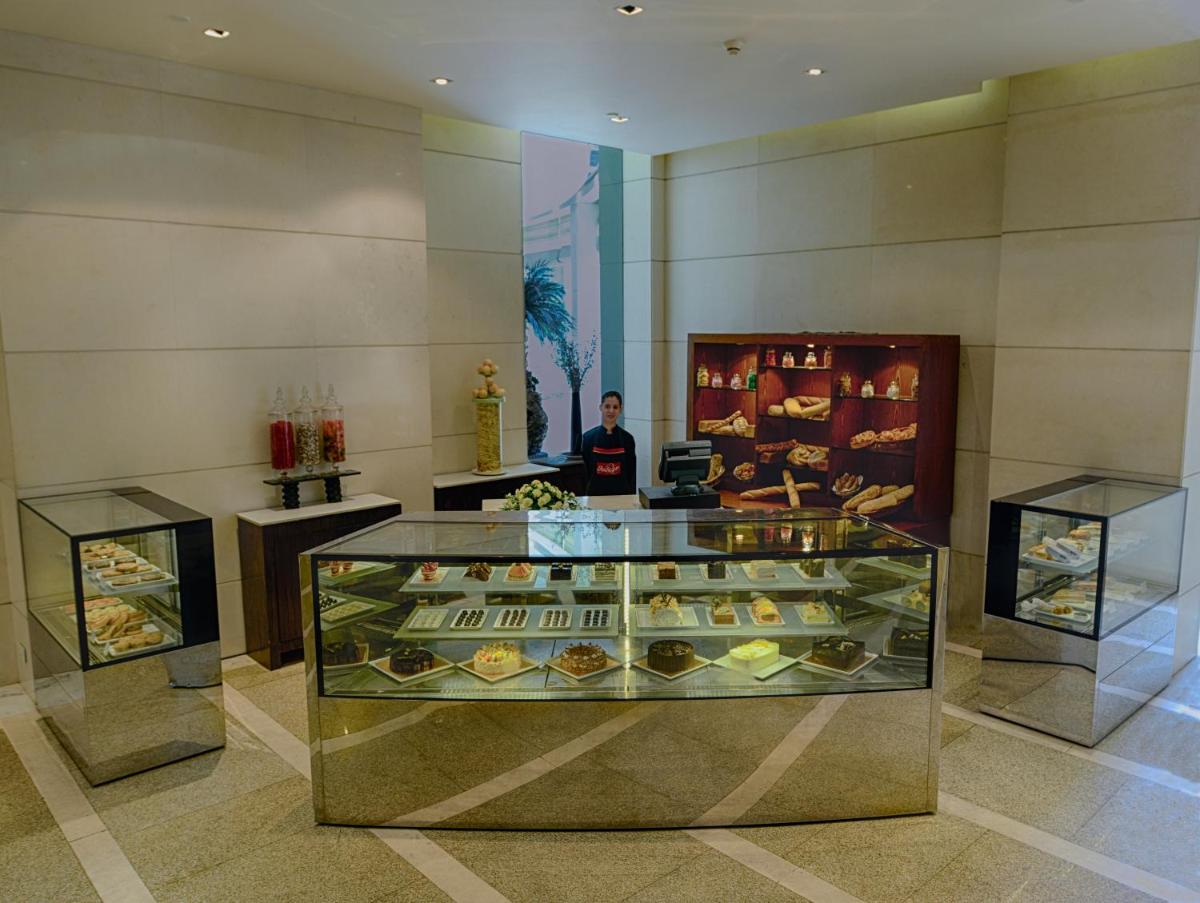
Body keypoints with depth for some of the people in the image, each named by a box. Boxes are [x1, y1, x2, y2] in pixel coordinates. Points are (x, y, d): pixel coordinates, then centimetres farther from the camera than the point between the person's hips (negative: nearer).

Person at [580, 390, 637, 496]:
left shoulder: (627, 439, 1)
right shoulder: (589, 437, 0)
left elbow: (631, 474, 3)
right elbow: (584, 471, 1)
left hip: (621, 493, 0)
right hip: (596, 493, 0)